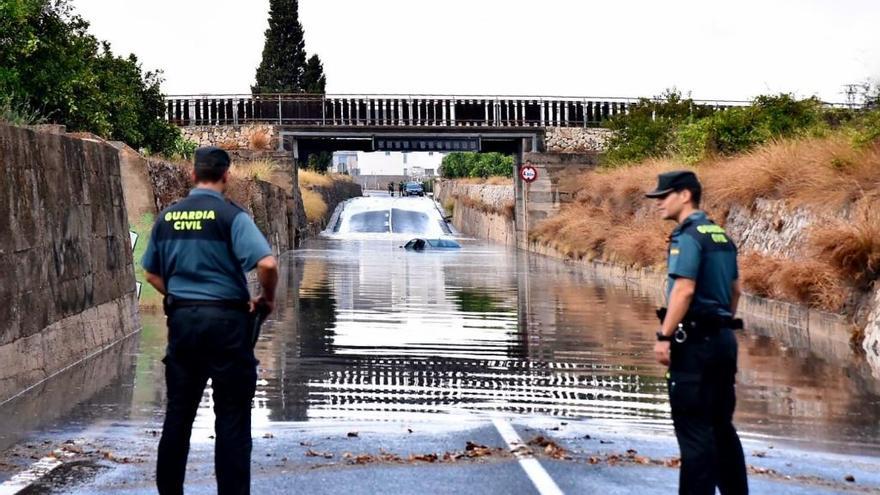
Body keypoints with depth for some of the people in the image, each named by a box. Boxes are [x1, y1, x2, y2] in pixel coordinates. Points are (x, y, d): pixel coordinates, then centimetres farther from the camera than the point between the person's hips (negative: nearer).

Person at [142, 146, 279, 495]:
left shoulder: (167, 217, 7)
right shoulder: (231, 216, -9)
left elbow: (152, 273, 15)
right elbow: (267, 264, -21)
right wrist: (268, 298, -4)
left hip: (181, 319, 5)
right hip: (226, 319, -5)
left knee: (178, 414, 13)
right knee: (231, 418, 3)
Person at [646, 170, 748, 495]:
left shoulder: (688, 236, -13)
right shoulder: (721, 236, 14)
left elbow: (684, 289, -22)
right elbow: (735, 289, 19)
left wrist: (664, 336, -20)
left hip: (695, 341, -9)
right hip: (724, 339, 9)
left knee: (694, 428, -5)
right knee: (722, 425, 15)